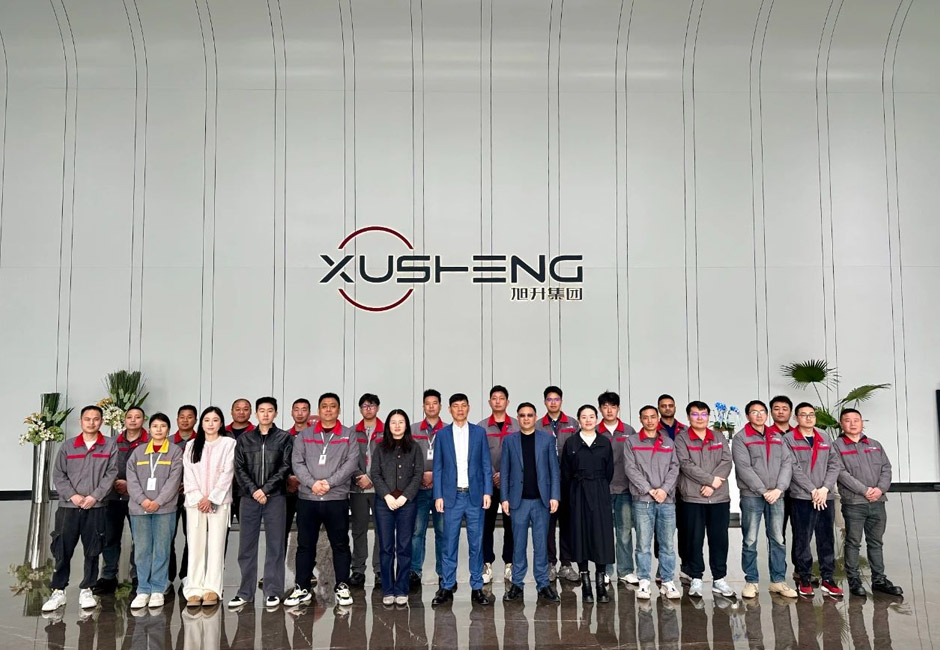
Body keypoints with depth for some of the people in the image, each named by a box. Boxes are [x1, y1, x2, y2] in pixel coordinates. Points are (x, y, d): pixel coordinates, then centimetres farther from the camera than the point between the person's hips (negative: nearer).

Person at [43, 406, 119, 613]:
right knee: (62, 549, 1)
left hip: (95, 507, -1)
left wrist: (95, 496, -11)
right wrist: (72, 495, -9)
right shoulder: (67, 446, 7)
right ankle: (58, 591, 12)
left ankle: (86, 590, 17)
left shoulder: (110, 445, 4)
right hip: (68, 506, 1)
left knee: (92, 551, 5)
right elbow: (58, 474, 4)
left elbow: (111, 474, -1)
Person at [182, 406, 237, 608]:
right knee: (195, 546, 1)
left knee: (216, 546, -2)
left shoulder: (229, 443, 2)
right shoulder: (191, 445, 13)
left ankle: (212, 589, 1)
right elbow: (188, 475, 5)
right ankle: (194, 590, 2)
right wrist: (198, 499, -7)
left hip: (219, 502, -2)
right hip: (195, 503, 3)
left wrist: (211, 498, -10)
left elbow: (227, 474, -4)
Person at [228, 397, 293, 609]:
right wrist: (253, 490, -9)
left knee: (274, 546, 2)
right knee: (246, 547, 6)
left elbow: (285, 468, -3)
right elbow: (239, 469, 4)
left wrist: (266, 489, -11)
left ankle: (273, 592, 9)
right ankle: (245, 592, 15)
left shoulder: (284, 438, 4)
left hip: (275, 498, -2)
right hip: (249, 498, 2)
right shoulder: (244, 439, 10)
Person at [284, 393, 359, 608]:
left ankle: (342, 587, 17)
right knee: (305, 545, 8)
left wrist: (329, 482, -15)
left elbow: (351, 463, -5)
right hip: (307, 499, 1)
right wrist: (312, 483, -13)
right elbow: (297, 462, 1)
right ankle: (302, 588, 18)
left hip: (337, 499, -1)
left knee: (340, 545, 5)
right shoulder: (305, 435, 10)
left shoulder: (348, 435, 5)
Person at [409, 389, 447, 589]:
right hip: (419, 488, 1)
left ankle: (444, 574, 12)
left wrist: (435, 475, -8)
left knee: (443, 531, 3)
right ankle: (415, 572, 9)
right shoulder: (413, 430, 9)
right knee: (417, 531, 0)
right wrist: (421, 475, -6)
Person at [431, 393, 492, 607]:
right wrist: (438, 496, -2)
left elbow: (486, 465, 6)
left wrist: (487, 491, -3)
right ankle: (446, 587, 12)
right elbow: (438, 467, 5)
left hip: (475, 495, 0)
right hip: (451, 496, 0)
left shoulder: (479, 432, 7)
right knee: (449, 543, 3)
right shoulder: (442, 434, 5)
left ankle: (477, 588, 14)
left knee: (476, 543, 5)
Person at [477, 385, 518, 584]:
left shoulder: (518, 426, 5)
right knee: (486, 524, 2)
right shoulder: (480, 427, 4)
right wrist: (492, 476, -11)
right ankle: (487, 565, 9)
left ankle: (509, 564, 15)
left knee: (511, 524, 5)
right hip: (487, 483, 0)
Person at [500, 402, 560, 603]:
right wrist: (504, 498, -2)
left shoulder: (547, 439, 4)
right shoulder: (509, 440, 5)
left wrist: (555, 496, -5)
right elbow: (504, 471, 4)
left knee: (541, 544, 5)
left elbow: (554, 469, 3)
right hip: (518, 500, 0)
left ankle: (543, 584, 14)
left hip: (541, 500, 0)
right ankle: (517, 584, 16)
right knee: (518, 544, 6)